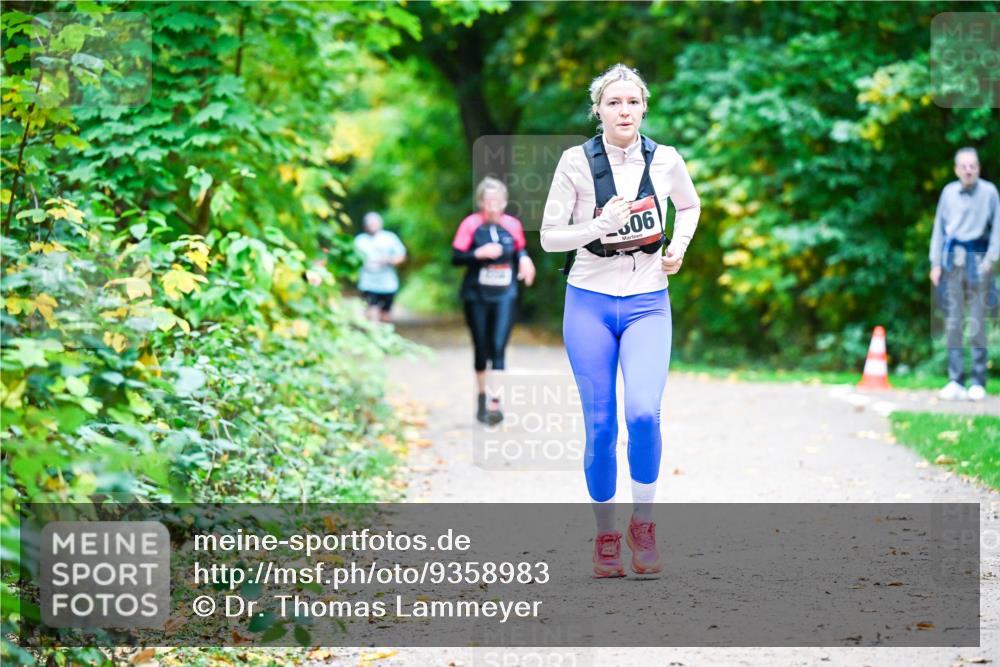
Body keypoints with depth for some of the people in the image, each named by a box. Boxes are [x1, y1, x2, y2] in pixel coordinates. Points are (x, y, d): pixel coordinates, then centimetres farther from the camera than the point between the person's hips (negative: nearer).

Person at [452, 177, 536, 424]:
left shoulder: (512, 225, 1)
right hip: (476, 295, -1)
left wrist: (524, 259, -4)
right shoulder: (471, 224, -8)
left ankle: (495, 403, -15)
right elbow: (455, 257, -8)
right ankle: (481, 394, 31)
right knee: (481, 348, 9)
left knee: (498, 348, -12)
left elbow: (520, 249, 18)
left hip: (504, 295, 1)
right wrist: (479, 253, -23)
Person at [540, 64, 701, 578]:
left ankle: (643, 524, -1)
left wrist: (679, 247, 5)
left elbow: (690, 206, 22)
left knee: (643, 413, -19)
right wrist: (601, 225, -18)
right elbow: (549, 236, -3)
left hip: (647, 304, 0)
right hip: (589, 303, 0)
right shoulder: (576, 162, -5)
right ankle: (605, 535, 14)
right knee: (600, 426, 0)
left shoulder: (665, 160, 1)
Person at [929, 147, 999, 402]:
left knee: (977, 322, -4)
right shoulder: (949, 192, 8)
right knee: (952, 321, 2)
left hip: (978, 258, -3)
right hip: (952, 259, 3)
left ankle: (978, 383, 0)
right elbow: (939, 228, 13)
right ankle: (955, 381, 5)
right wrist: (936, 263, 7)